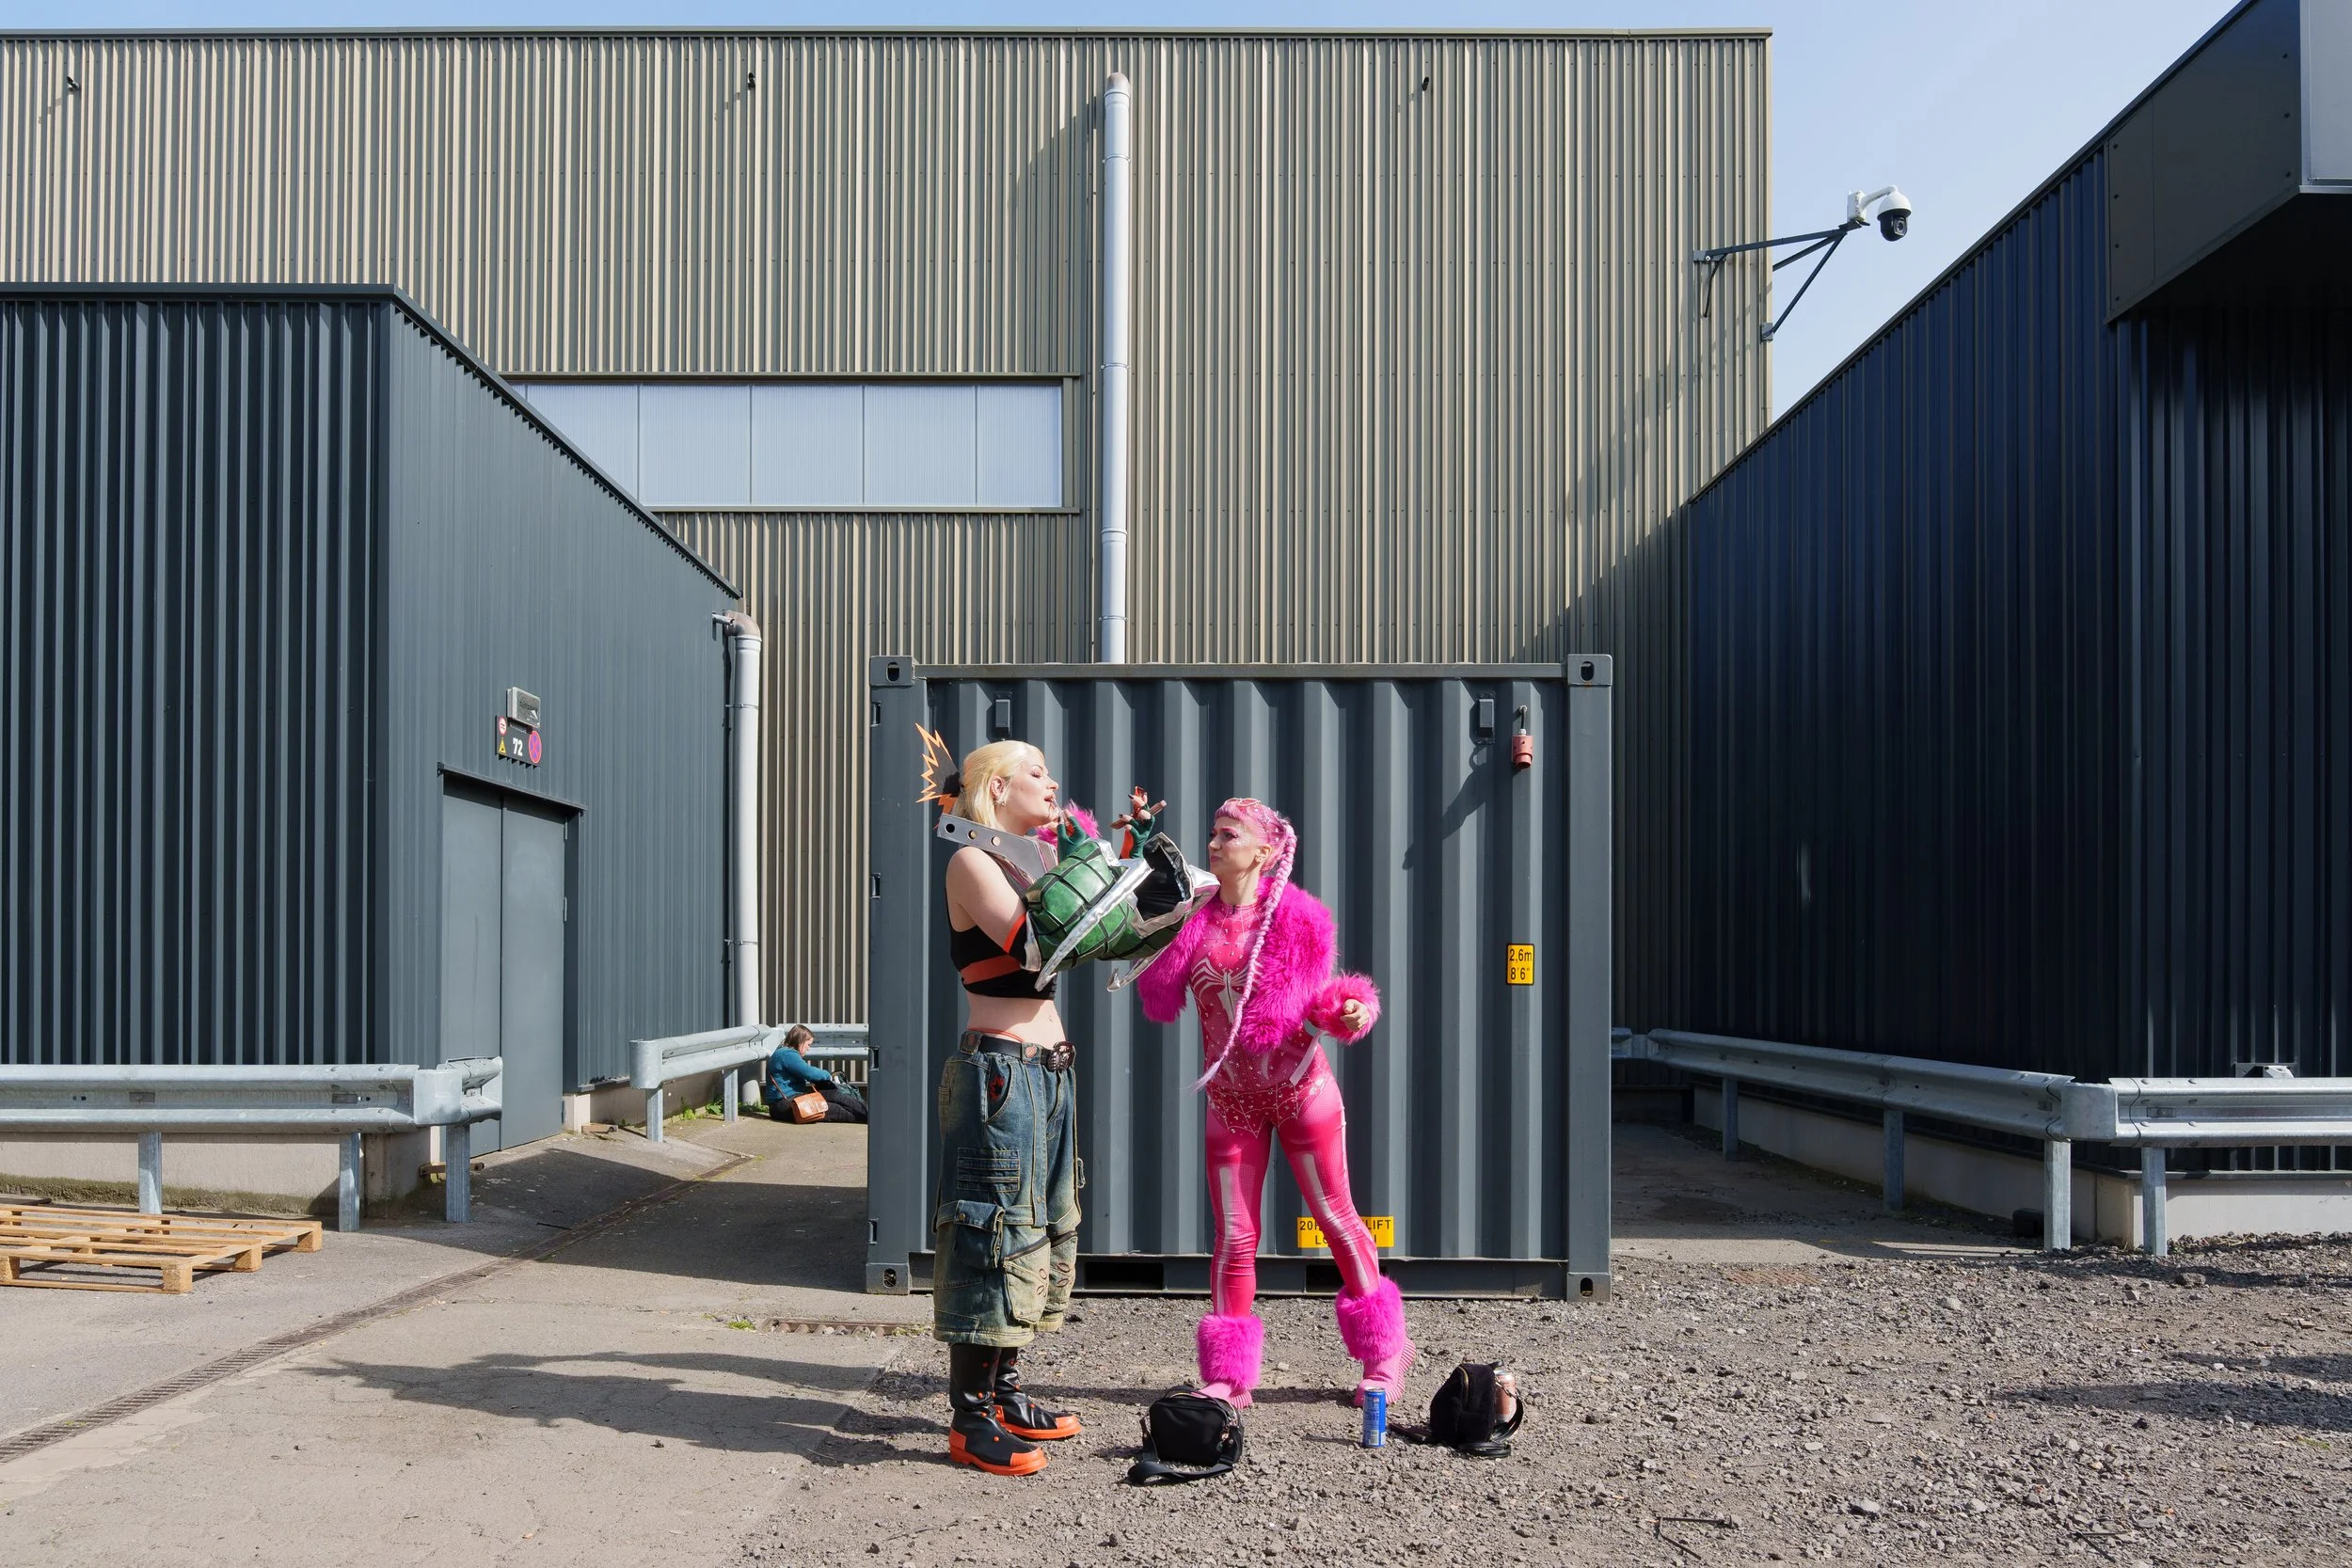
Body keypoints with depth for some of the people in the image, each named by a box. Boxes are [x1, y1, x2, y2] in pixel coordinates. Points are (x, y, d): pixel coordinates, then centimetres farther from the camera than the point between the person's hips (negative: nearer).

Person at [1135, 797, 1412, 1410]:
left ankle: (1386, 1351, 21)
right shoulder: (1193, 919, 0)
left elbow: (1318, 999, 1)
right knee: (1234, 1238, 4)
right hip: (1230, 1101, 2)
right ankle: (1228, 1374, 13)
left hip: (1300, 1088, -2)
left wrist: (1350, 1009, -20)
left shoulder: (1294, 919, -7)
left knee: (1335, 1216, 6)